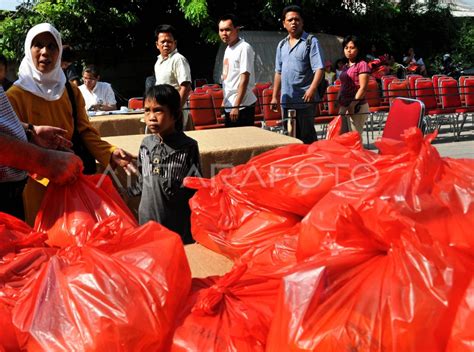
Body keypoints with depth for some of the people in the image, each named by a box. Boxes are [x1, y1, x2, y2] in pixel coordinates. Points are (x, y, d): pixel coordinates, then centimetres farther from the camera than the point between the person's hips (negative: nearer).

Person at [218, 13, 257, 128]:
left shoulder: (244, 48, -13)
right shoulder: (228, 49, 14)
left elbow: (244, 79, -18)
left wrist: (236, 106, -20)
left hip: (242, 107, -9)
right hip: (229, 106, 9)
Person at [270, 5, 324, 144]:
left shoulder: (311, 41, -3)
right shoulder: (282, 45, 14)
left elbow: (319, 68, -11)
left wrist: (312, 89, -26)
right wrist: (275, 96, 14)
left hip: (305, 100, -6)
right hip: (286, 100, 6)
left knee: (307, 137, -1)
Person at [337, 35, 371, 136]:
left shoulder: (362, 65, -6)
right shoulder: (346, 66, 17)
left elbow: (363, 88, -13)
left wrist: (353, 104, -20)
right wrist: (339, 103, 15)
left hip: (357, 107, -8)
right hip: (344, 106, 8)